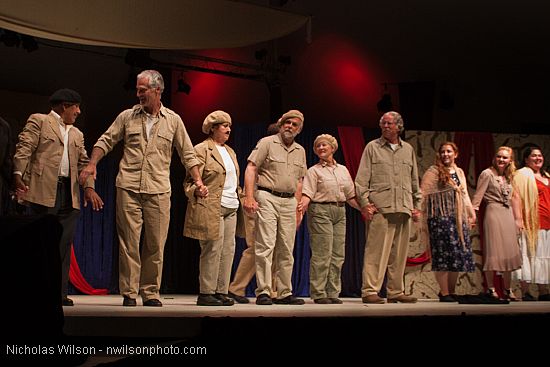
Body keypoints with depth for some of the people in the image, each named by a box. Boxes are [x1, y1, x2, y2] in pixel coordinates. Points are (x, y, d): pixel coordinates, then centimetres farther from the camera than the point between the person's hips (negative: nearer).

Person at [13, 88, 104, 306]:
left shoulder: (77, 134, 25)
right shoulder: (38, 121, 6)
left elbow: (83, 163, 19)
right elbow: (24, 149, -4)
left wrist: (89, 186, 4)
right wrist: (18, 175, -18)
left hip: (69, 192, 6)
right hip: (44, 190, -6)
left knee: (64, 244, 2)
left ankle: (59, 293, 6)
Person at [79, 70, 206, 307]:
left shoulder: (173, 120, 9)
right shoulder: (127, 117, 9)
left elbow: (187, 154, 11)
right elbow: (106, 141, 10)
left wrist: (198, 181, 3)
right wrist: (92, 164, -5)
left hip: (159, 191, 0)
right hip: (128, 188, 0)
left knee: (155, 245, 2)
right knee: (129, 242, -1)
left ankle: (151, 293, 12)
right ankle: (129, 293, 6)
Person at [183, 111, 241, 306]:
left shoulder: (230, 152, 21)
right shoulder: (202, 149, -2)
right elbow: (192, 180, -6)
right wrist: (196, 193, -22)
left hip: (230, 209, 8)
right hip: (211, 207, -8)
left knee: (228, 249, 5)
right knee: (213, 249, -8)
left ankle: (221, 292, 11)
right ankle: (206, 293, -1)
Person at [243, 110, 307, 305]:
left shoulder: (300, 151, 17)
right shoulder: (267, 143, 0)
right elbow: (250, 168, -7)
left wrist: (298, 207, 15)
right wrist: (249, 197, -17)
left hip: (289, 202, 6)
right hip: (267, 198, -6)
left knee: (286, 249, 7)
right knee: (265, 246, -10)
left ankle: (284, 293, 14)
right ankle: (263, 292, -7)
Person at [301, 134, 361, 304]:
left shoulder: (343, 170, 18)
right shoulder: (314, 170, 3)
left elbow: (350, 196, 19)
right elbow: (307, 194, -9)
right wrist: (301, 207, -28)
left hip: (340, 212, 5)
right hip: (320, 210, -5)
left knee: (338, 254, 4)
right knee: (322, 254, -8)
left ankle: (333, 293, 11)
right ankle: (318, 293, -3)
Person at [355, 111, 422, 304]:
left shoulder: (408, 150, 19)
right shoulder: (372, 147, 8)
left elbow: (414, 181, 22)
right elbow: (362, 179, 2)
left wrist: (416, 205, 16)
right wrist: (364, 203, -8)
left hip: (403, 209, 4)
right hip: (380, 208, -4)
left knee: (399, 253, 6)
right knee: (376, 251, -9)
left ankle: (395, 292, 14)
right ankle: (370, 291, -6)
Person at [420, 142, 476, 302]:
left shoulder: (459, 172, 18)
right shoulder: (433, 171, -1)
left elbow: (465, 194, 23)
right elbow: (423, 192, -7)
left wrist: (471, 213, 20)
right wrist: (418, 211, -16)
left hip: (458, 217, 6)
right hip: (440, 217, -6)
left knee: (458, 254, 5)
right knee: (443, 254, -8)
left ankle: (452, 291, 16)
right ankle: (444, 293, -2)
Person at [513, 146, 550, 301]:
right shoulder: (522, 175, -2)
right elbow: (517, 198, -11)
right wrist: (519, 220, -20)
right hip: (532, 222, -7)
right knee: (530, 253, -8)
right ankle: (525, 292, -6)